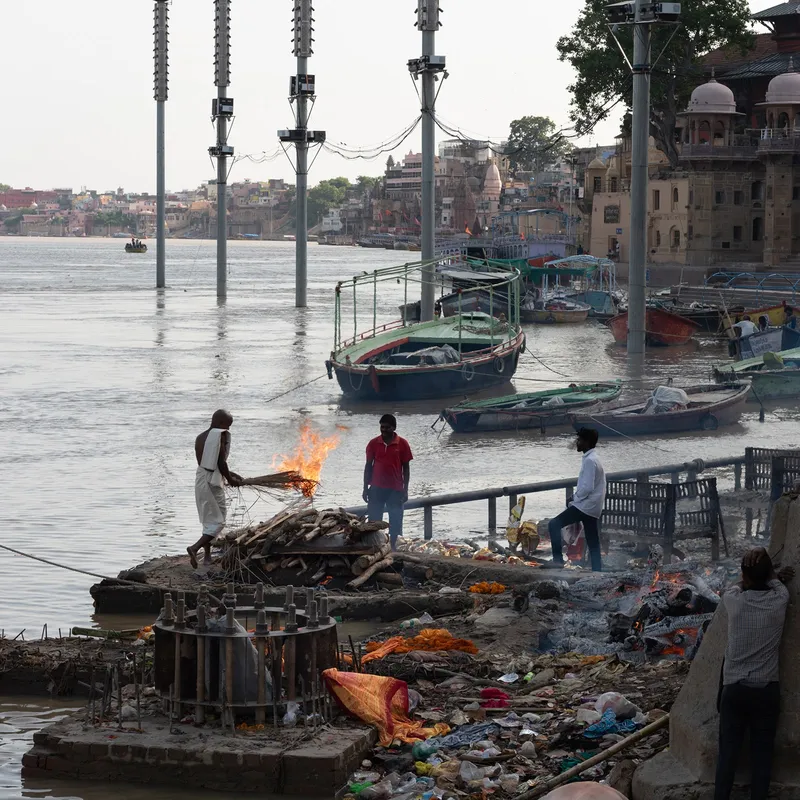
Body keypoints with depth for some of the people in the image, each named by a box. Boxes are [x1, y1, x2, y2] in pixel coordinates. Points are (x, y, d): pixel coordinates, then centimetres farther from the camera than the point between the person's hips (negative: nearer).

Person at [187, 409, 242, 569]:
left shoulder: (200, 437, 11)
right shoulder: (222, 435, -10)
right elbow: (221, 462, -15)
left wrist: (228, 474, 22)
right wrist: (230, 479, 1)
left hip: (200, 478, 8)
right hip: (213, 482, -8)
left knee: (208, 519, 21)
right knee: (217, 521, -2)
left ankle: (207, 556, 25)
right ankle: (195, 548, -22)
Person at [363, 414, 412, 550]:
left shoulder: (402, 444, -3)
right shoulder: (373, 443, 1)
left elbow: (406, 467, 1)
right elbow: (368, 466, 6)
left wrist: (405, 490, -3)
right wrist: (366, 488, 3)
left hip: (395, 489, -1)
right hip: (376, 488, 1)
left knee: (395, 522, 4)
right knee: (373, 521, 3)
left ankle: (392, 547, 14)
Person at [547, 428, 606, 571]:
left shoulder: (590, 460, -16)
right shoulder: (593, 458, 16)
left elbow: (587, 487, -22)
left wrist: (574, 499, -9)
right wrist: (576, 497, 11)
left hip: (585, 506, -10)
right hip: (592, 507, 10)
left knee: (554, 525, -9)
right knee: (593, 543, 9)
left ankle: (558, 560, -12)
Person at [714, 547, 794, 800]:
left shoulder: (733, 600, -8)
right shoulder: (779, 600, -8)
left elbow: (740, 586, 17)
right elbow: (776, 581, 17)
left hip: (734, 689, 0)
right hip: (767, 690, 0)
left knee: (728, 753, 4)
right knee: (762, 756, 5)